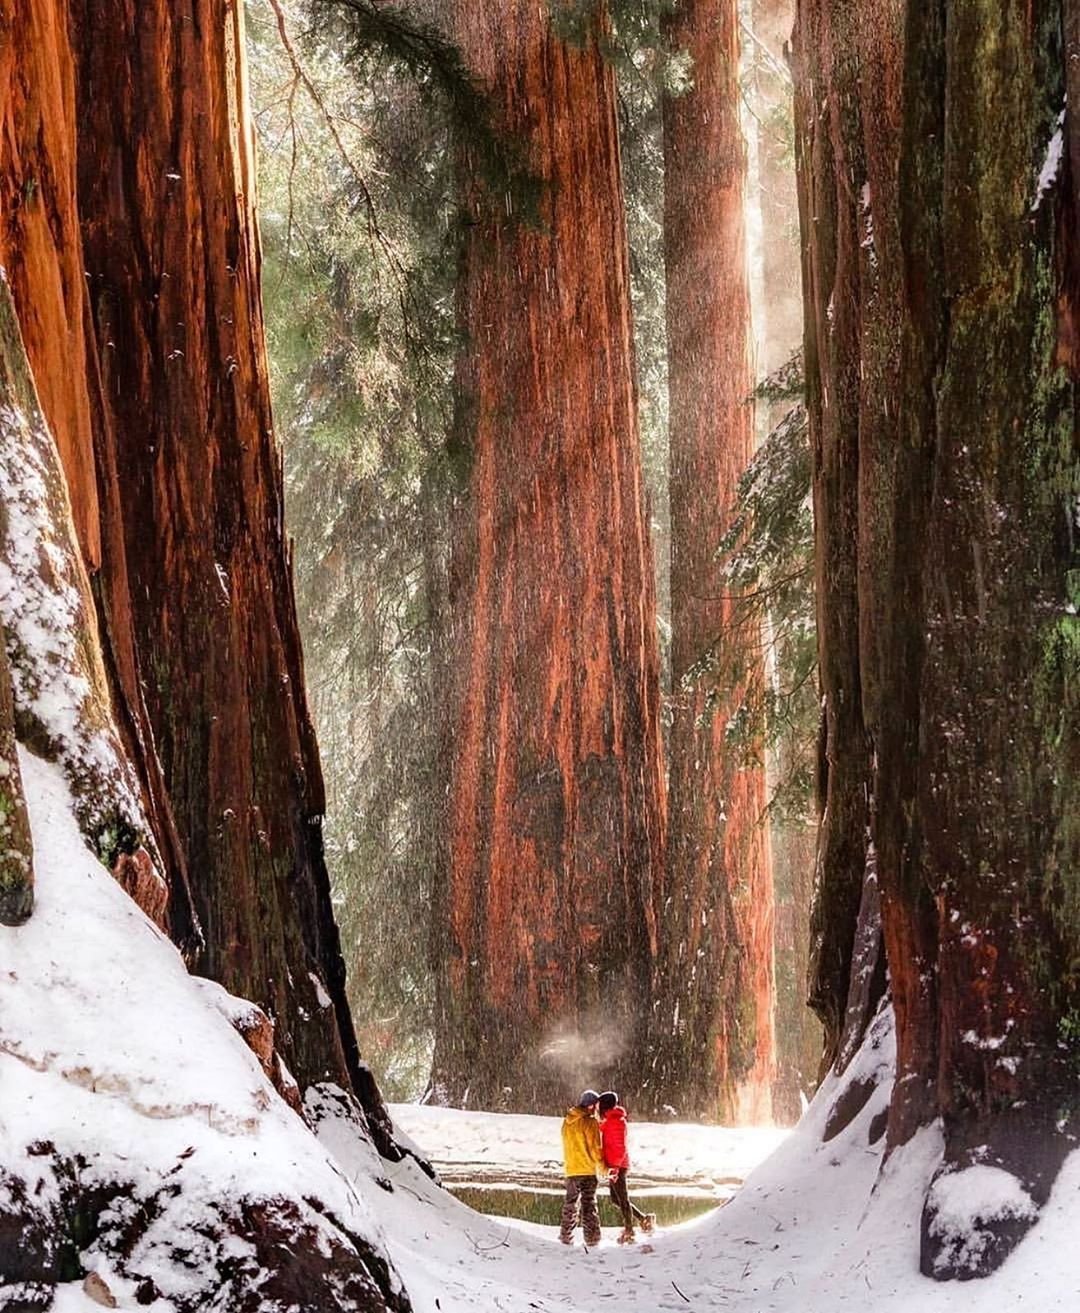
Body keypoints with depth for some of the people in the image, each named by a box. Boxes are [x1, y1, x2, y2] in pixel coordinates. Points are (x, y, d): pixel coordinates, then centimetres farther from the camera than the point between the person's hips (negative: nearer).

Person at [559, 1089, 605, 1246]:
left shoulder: (567, 1121, 7)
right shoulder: (590, 1122, -11)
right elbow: (595, 1148, -11)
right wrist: (603, 1167, -1)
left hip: (571, 1169, 4)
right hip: (588, 1169, -4)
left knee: (570, 1204, 13)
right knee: (589, 1204, 1)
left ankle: (566, 1236, 12)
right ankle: (591, 1237, -1)